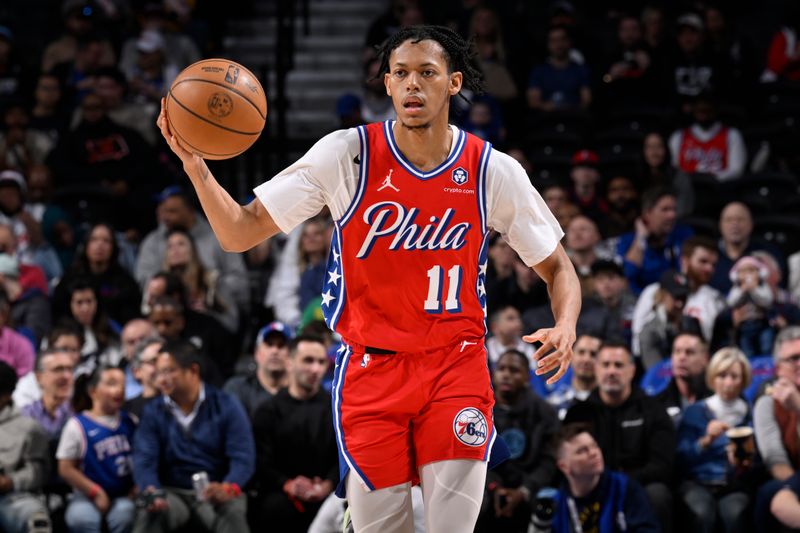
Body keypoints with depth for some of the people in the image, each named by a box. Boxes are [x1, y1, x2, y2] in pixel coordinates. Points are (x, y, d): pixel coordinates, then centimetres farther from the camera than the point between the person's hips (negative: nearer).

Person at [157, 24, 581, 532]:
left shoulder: (494, 171, -4)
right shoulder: (347, 154, -7)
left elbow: (557, 266, 7)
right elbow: (240, 233, -7)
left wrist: (566, 327, -15)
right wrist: (195, 165, -24)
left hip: (456, 368, 0)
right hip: (371, 370, 0)